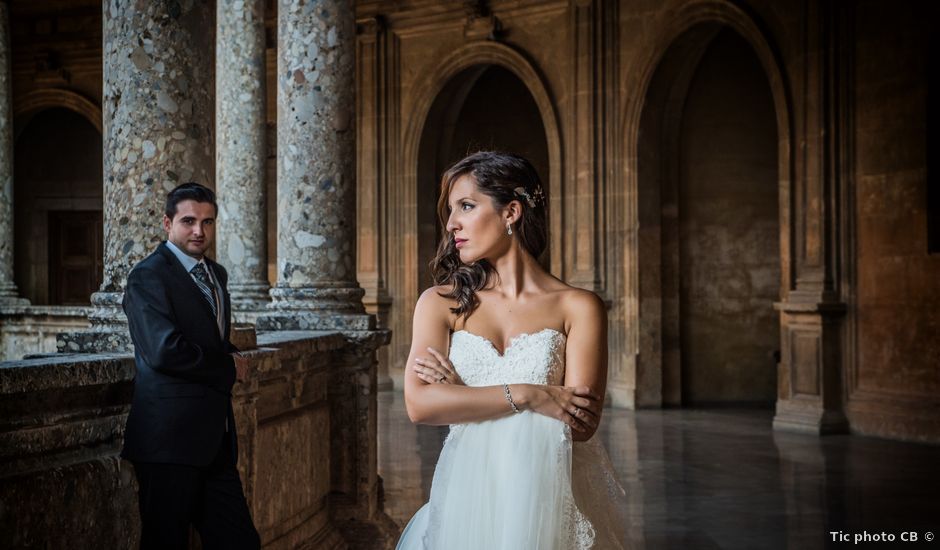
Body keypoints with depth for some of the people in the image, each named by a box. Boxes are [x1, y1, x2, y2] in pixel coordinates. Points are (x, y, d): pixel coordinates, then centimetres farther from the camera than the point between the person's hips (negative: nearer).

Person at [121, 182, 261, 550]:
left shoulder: (216, 274, 16)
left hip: (216, 438, 8)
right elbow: (165, 351, -22)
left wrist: (231, 356, 2)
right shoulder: (148, 276, -10)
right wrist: (229, 368, -10)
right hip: (170, 437, -8)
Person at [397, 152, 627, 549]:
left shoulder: (577, 307, -4)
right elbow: (419, 404, -11)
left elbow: (581, 424, -14)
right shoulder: (440, 303, 3)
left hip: (551, 494, -1)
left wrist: (461, 391, -11)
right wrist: (525, 395, -18)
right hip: (469, 494, 2)